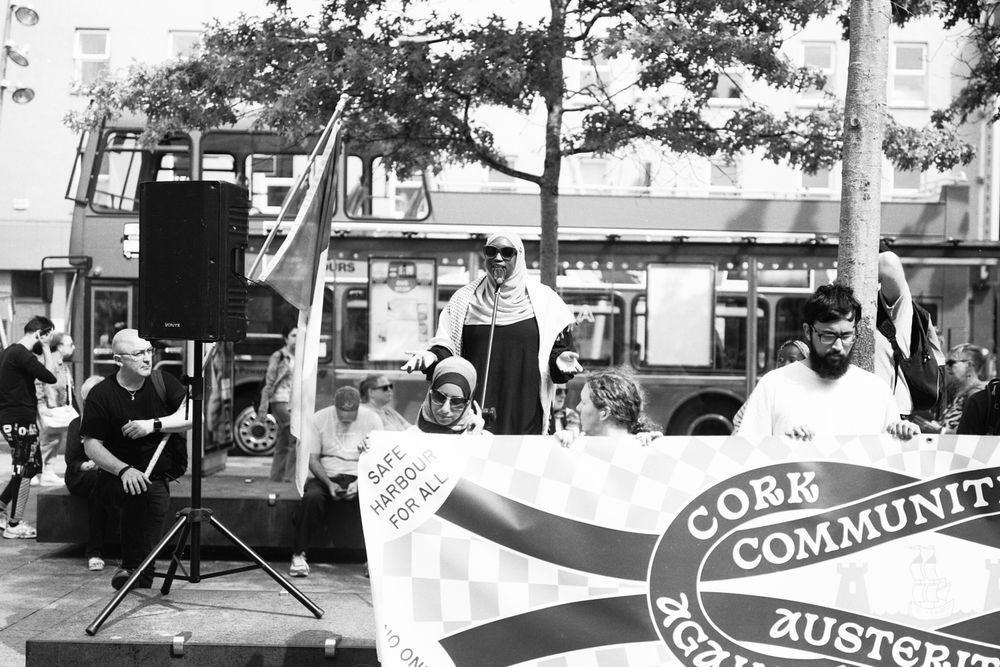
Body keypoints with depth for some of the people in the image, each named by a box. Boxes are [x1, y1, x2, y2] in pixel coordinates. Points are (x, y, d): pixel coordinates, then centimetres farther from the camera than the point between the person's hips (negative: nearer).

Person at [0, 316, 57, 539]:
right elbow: (50, 377, -17)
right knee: (25, 470, -2)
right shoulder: (22, 355, -18)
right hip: (20, 420, -10)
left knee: (32, 466, 18)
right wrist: (46, 348, -10)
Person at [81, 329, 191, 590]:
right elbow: (91, 446, -7)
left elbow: (191, 416, -6)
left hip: (160, 476, 2)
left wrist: (153, 425, -18)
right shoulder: (101, 395, -4)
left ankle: (133, 569, -10)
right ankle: (137, 568, -16)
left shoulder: (163, 382, 2)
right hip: (116, 477, -2)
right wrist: (124, 470, -22)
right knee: (144, 492, -32)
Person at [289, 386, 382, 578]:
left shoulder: (372, 420, -1)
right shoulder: (319, 420, -1)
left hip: (360, 477, 0)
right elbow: (312, 459, -1)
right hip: (326, 476, 0)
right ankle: (298, 555, -22)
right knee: (312, 497, -33)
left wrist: (360, 483, -17)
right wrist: (329, 483, -17)